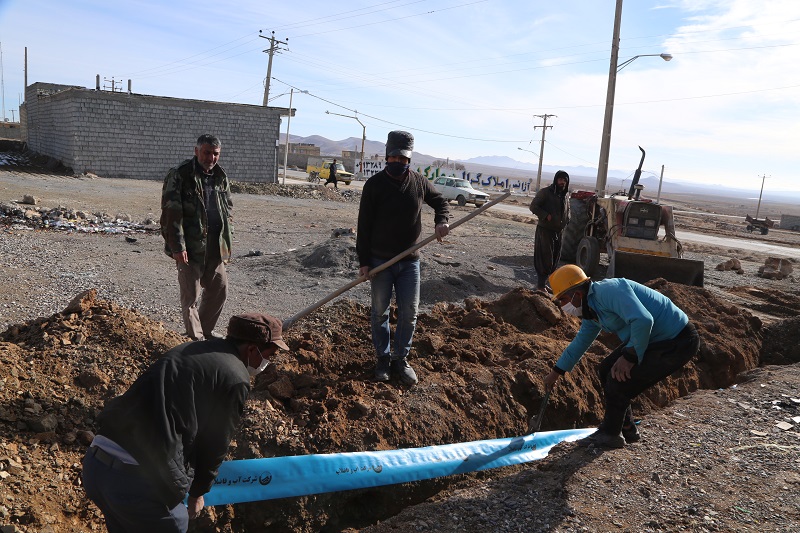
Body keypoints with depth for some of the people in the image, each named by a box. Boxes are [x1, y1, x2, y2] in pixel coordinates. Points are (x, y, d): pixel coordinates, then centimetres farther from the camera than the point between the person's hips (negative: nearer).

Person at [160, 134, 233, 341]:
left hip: (215, 247, 6)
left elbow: (228, 210, 19)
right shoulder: (179, 176, -10)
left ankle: (206, 331, 29)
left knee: (219, 290, 12)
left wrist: (226, 241, 12)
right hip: (191, 247, -6)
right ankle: (196, 338, 13)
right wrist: (177, 246, -18)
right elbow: (171, 213, -14)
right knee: (191, 295, 2)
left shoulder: (221, 177, 11)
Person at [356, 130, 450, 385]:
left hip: (410, 261, 2)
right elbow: (364, 225, -6)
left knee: (409, 313, 4)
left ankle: (400, 359, 20)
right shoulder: (374, 184, -7)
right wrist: (364, 261, -10)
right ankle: (383, 358, 23)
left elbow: (440, 202, 18)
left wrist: (442, 221, -5)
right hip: (380, 260, -2)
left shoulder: (419, 182, 1)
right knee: (380, 312, 8)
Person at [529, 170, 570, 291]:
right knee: (545, 258, -9)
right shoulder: (545, 192, -9)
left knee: (555, 258, 9)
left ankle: (542, 282, 18)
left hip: (558, 231, 7)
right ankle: (540, 284, -1)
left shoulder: (566, 195, 13)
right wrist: (546, 216, -20)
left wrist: (566, 222, 9)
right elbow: (533, 206, -11)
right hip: (545, 230, -7)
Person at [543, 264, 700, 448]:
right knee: (607, 370, 12)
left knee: (618, 379, -13)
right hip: (655, 339, 10)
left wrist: (630, 356, -25)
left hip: (677, 343, -10)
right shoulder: (591, 309, 8)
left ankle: (610, 435, 7)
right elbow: (580, 342, 21)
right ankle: (626, 429, 25)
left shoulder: (608, 290, -25)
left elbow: (643, 320, -37)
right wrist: (556, 372, 27)